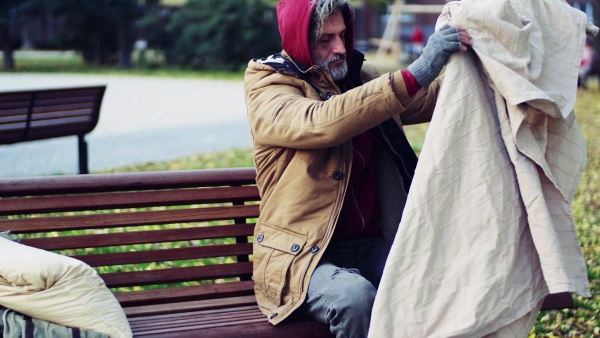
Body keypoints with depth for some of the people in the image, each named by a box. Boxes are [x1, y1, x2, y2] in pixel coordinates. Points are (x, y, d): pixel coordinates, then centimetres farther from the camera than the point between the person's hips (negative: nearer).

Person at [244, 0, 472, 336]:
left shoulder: (359, 76, 14)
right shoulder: (267, 86, -5)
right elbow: (322, 122, -25)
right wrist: (413, 75, -31)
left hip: (372, 244, 5)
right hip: (305, 254, -5)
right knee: (354, 296, -35)